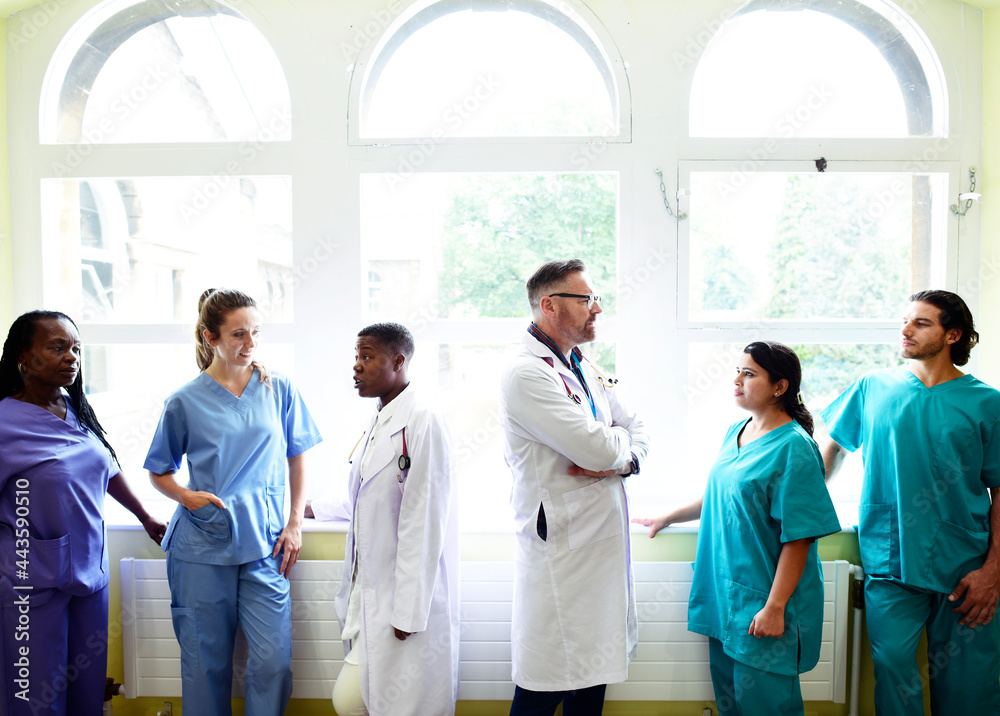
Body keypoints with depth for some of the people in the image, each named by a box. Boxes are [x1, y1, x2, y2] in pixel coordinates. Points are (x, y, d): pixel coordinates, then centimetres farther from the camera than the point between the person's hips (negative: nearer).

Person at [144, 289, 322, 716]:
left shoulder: (279, 390, 3)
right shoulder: (185, 401, 0)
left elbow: (297, 460, 9)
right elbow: (159, 471, 11)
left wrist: (295, 524, 3)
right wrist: (186, 496, -9)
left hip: (264, 544, 1)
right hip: (202, 546, 0)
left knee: (273, 661, -2)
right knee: (206, 661, 10)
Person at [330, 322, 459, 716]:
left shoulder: (422, 423, -15)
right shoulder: (376, 425, 12)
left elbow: (423, 524, -18)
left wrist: (408, 610, -17)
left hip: (406, 595, -8)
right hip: (367, 590, 8)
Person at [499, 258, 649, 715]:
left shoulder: (586, 370, 13)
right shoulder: (526, 374, -17)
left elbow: (639, 433, 15)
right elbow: (597, 449, -24)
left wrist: (622, 460, -8)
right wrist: (619, 437, 0)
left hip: (602, 541, 8)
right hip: (560, 547, -8)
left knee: (592, 673, 19)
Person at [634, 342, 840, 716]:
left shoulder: (793, 447, -16)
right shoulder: (735, 432, 7)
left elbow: (798, 538, -18)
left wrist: (774, 607, -18)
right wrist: (667, 518, 25)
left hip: (763, 599, -7)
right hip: (723, 591, 7)